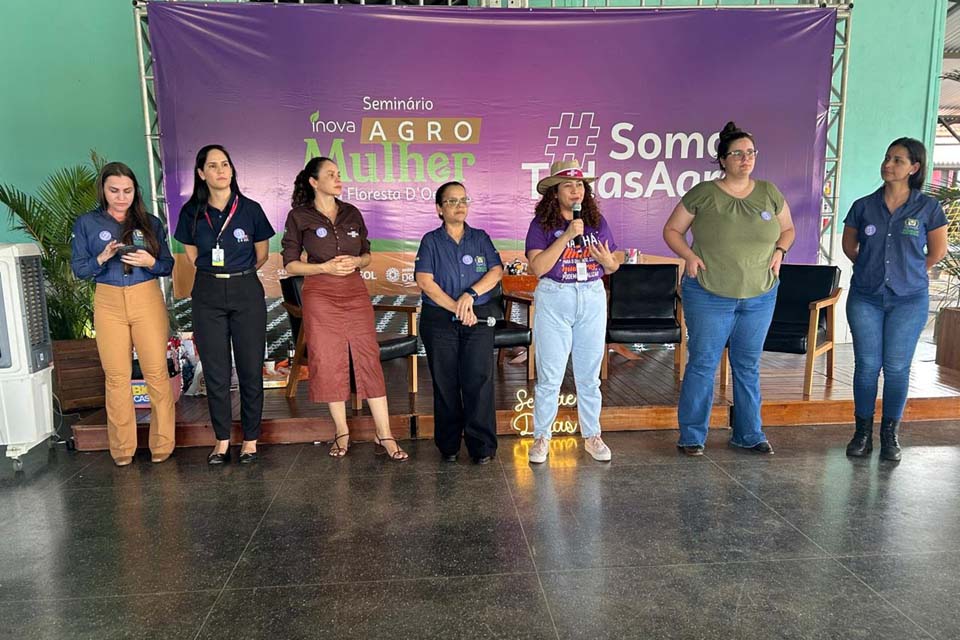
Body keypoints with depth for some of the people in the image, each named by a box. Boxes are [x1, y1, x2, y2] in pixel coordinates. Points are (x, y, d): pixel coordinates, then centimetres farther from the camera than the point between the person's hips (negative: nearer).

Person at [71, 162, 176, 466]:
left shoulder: (151, 222, 6)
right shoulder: (87, 223, 5)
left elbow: (168, 266, 7)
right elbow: (79, 269, 3)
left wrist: (150, 262, -14)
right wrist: (102, 258, -16)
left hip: (148, 301, 0)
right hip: (109, 304, 0)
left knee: (157, 373, -3)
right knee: (116, 377, 3)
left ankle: (162, 446, 7)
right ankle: (122, 449, 14)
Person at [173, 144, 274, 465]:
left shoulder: (250, 209, -3)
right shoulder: (192, 213, 1)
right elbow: (192, 255, 14)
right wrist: (215, 274, 12)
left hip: (246, 292, -1)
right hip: (208, 295, 2)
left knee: (250, 369, 2)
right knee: (215, 370, 5)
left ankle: (250, 439, 14)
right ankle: (222, 439, 18)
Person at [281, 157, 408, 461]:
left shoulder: (352, 213, 9)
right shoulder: (299, 216, 1)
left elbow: (367, 255, 16)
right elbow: (290, 265, -1)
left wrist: (356, 261, -7)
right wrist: (325, 267, -14)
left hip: (355, 293, 2)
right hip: (320, 296, -2)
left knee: (369, 360, -2)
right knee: (329, 364, 3)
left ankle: (384, 436, 1)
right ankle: (342, 432, 18)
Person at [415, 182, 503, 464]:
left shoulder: (480, 238, 12)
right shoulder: (431, 241, 5)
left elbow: (496, 271, 1)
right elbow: (424, 282, -6)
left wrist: (470, 294, -14)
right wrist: (457, 308, -12)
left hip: (479, 320, 1)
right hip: (439, 322, -1)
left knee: (479, 381, -5)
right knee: (445, 383, 5)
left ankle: (482, 446, 3)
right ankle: (448, 445, 16)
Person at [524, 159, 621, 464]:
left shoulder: (597, 221, 7)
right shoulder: (542, 224, -3)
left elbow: (615, 263, 13)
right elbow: (537, 267, -16)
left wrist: (608, 262, -11)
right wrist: (567, 236, -19)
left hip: (593, 300, 3)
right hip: (554, 301, -3)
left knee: (589, 376, 12)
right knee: (549, 377, 2)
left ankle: (592, 436, 25)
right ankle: (541, 437, 16)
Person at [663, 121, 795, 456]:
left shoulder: (769, 193, 6)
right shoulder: (703, 194, -5)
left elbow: (788, 229, 20)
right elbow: (671, 230, 3)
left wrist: (780, 251, 0)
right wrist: (689, 256, -12)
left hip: (760, 297, 4)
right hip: (709, 296, -4)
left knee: (748, 366, 13)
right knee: (703, 365, 1)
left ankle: (748, 434, 26)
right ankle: (691, 435, 13)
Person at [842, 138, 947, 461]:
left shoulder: (927, 208, -2)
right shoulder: (864, 206, 2)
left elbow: (937, 251, 8)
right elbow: (849, 245, 15)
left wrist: (908, 272, 10)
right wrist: (870, 267, 9)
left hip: (909, 301, -1)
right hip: (865, 298, 1)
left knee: (897, 368, 4)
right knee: (866, 365, 4)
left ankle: (890, 435, 17)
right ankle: (863, 431, 15)